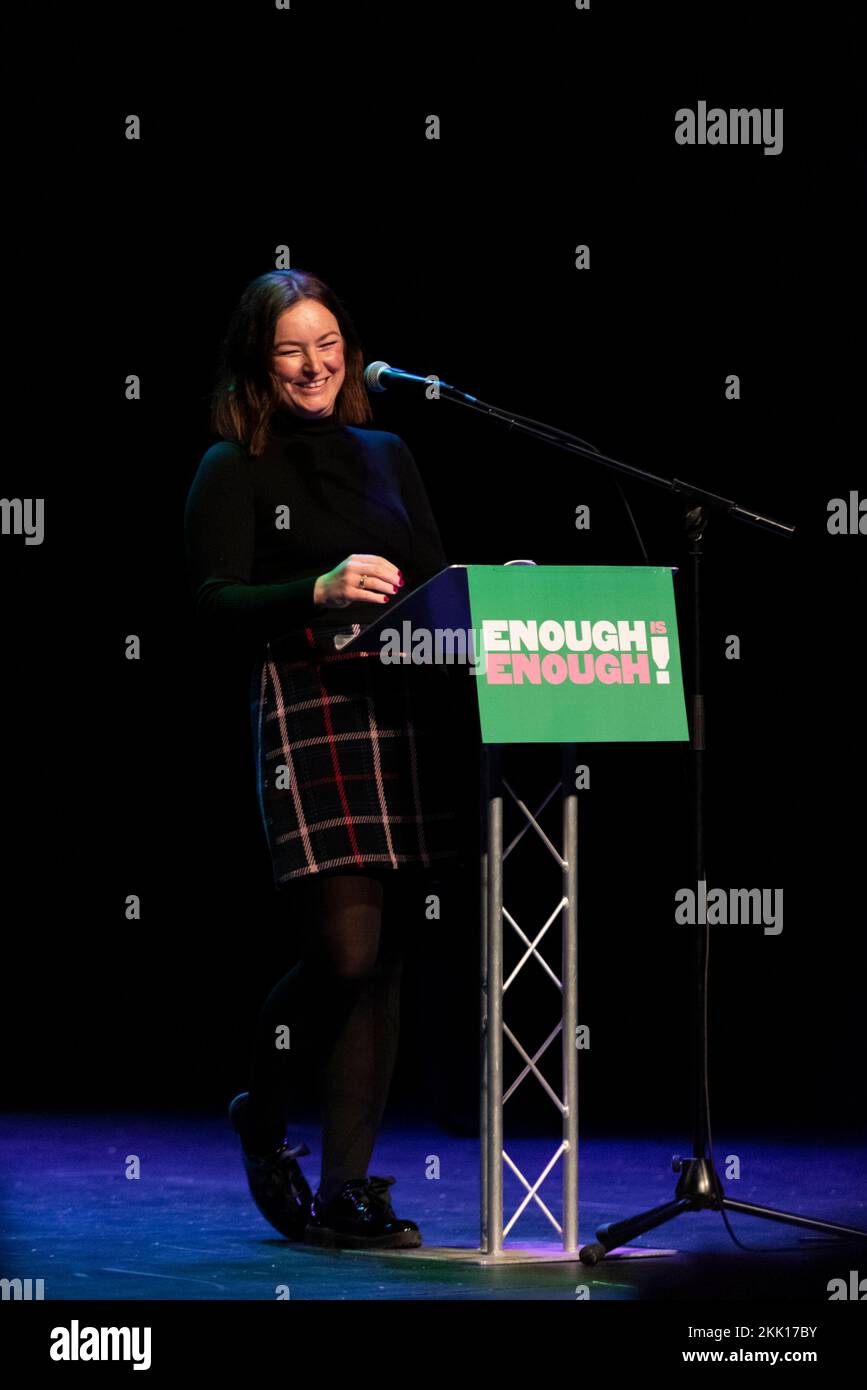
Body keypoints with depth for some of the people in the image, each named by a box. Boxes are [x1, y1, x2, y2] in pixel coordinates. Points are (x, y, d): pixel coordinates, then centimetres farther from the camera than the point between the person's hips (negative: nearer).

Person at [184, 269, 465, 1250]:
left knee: (382, 957, 2)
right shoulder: (232, 469, 4)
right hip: (308, 711, -5)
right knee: (347, 950, -13)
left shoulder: (386, 456, 20)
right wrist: (320, 593, -22)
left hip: (404, 708, 5)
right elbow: (215, 604, -7)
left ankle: (348, 1188, 8)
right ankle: (262, 1117, 15)